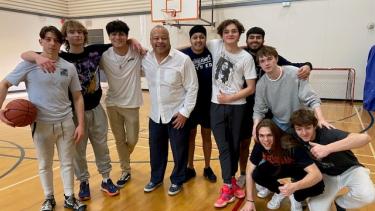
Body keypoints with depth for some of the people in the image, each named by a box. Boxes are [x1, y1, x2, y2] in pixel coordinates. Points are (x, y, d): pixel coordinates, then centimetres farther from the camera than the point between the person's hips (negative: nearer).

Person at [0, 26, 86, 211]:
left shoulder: (69, 67, 2)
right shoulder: (29, 64, -6)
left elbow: (77, 97, 5)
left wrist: (81, 124, -1)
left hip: (66, 122, 2)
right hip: (41, 124, -2)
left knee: (67, 162, 13)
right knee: (45, 164, 14)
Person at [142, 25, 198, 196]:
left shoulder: (183, 60, -16)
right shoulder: (145, 59, -2)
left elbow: (192, 88, -13)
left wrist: (185, 112, -14)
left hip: (177, 114, -4)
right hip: (155, 115, 4)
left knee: (179, 151, 10)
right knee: (156, 150, 19)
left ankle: (177, 181, 33)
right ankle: (156, 178, 40)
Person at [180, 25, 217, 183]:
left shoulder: (212, 53, -4)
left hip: (208, 102, 1)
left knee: (206, 135, 13)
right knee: (190, 135, 11)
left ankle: (207, 168, 30)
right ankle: (190, 168, 28)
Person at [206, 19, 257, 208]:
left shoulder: (246, 58, -5)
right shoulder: (215, 46, -1)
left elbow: (251, 88, -4)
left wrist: (229, 98, -12)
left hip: (237, 107, 0)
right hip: (217, 106, 1)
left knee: (234, 146, 11)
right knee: (223, 147, 0)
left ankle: (231, 179, 32)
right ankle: (229, 186, 10)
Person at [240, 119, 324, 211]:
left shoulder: (292, 147, -38)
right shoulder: (259, 145, -26)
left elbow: (317, 174, -43)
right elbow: (250, 173, -15)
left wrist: (295, 186, -60)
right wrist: (249, 200, -16)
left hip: (299, 170, -3)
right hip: (279, 167, 3)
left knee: (318, 186, -33)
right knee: (257, 174, -24)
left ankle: (296, 198, 2)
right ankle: (280, 192, 6)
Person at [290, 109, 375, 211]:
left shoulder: (328, 134, -32)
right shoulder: (297, 139, -17)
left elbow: (365, 138, -48)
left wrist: (327, 148, -56)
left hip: (349, 170, -3)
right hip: (327, 175, 3)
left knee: (367, 195, -32)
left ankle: (339, 202, 0)